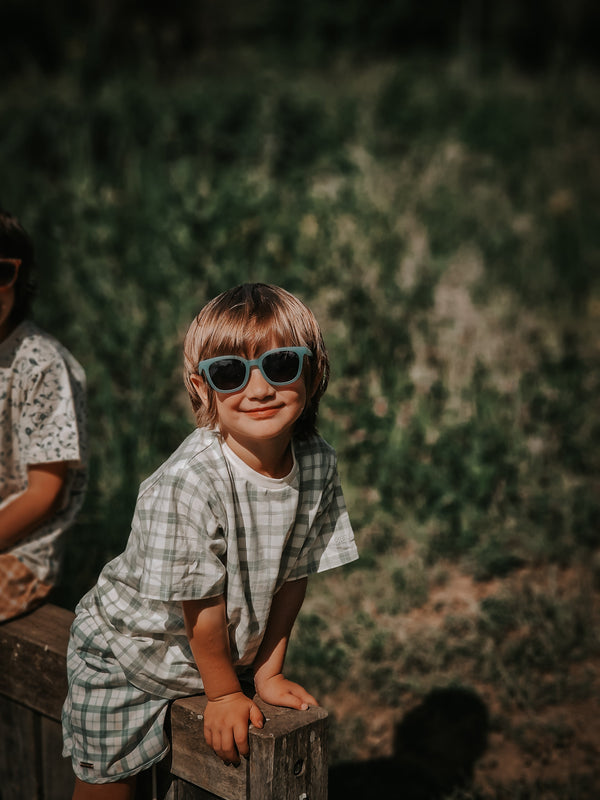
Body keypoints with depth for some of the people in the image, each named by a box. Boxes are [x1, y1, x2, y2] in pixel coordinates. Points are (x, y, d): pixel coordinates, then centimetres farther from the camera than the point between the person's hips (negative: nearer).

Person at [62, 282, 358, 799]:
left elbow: (293, 573, -5)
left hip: (224, 654, 5)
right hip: (128, 654, -4)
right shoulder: (188, 482, -34)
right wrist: (224, 694, -12)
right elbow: (202, 604, -24)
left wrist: (267, 673, 0)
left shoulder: (318, 464, -15)